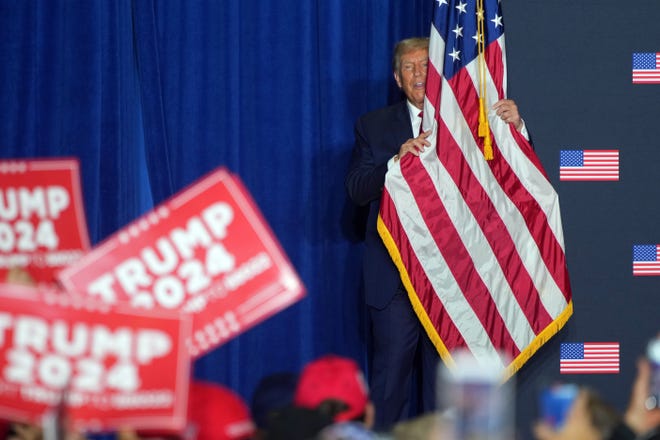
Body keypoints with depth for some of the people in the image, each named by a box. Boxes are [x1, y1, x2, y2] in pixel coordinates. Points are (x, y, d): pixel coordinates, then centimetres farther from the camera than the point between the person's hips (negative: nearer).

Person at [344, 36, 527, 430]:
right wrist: (397, 159, -18)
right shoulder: (374, 126, 8)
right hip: (394, 274, -1)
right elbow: (357, 190, -3)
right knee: (393, 365, -2)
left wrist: (516, 128, -15)